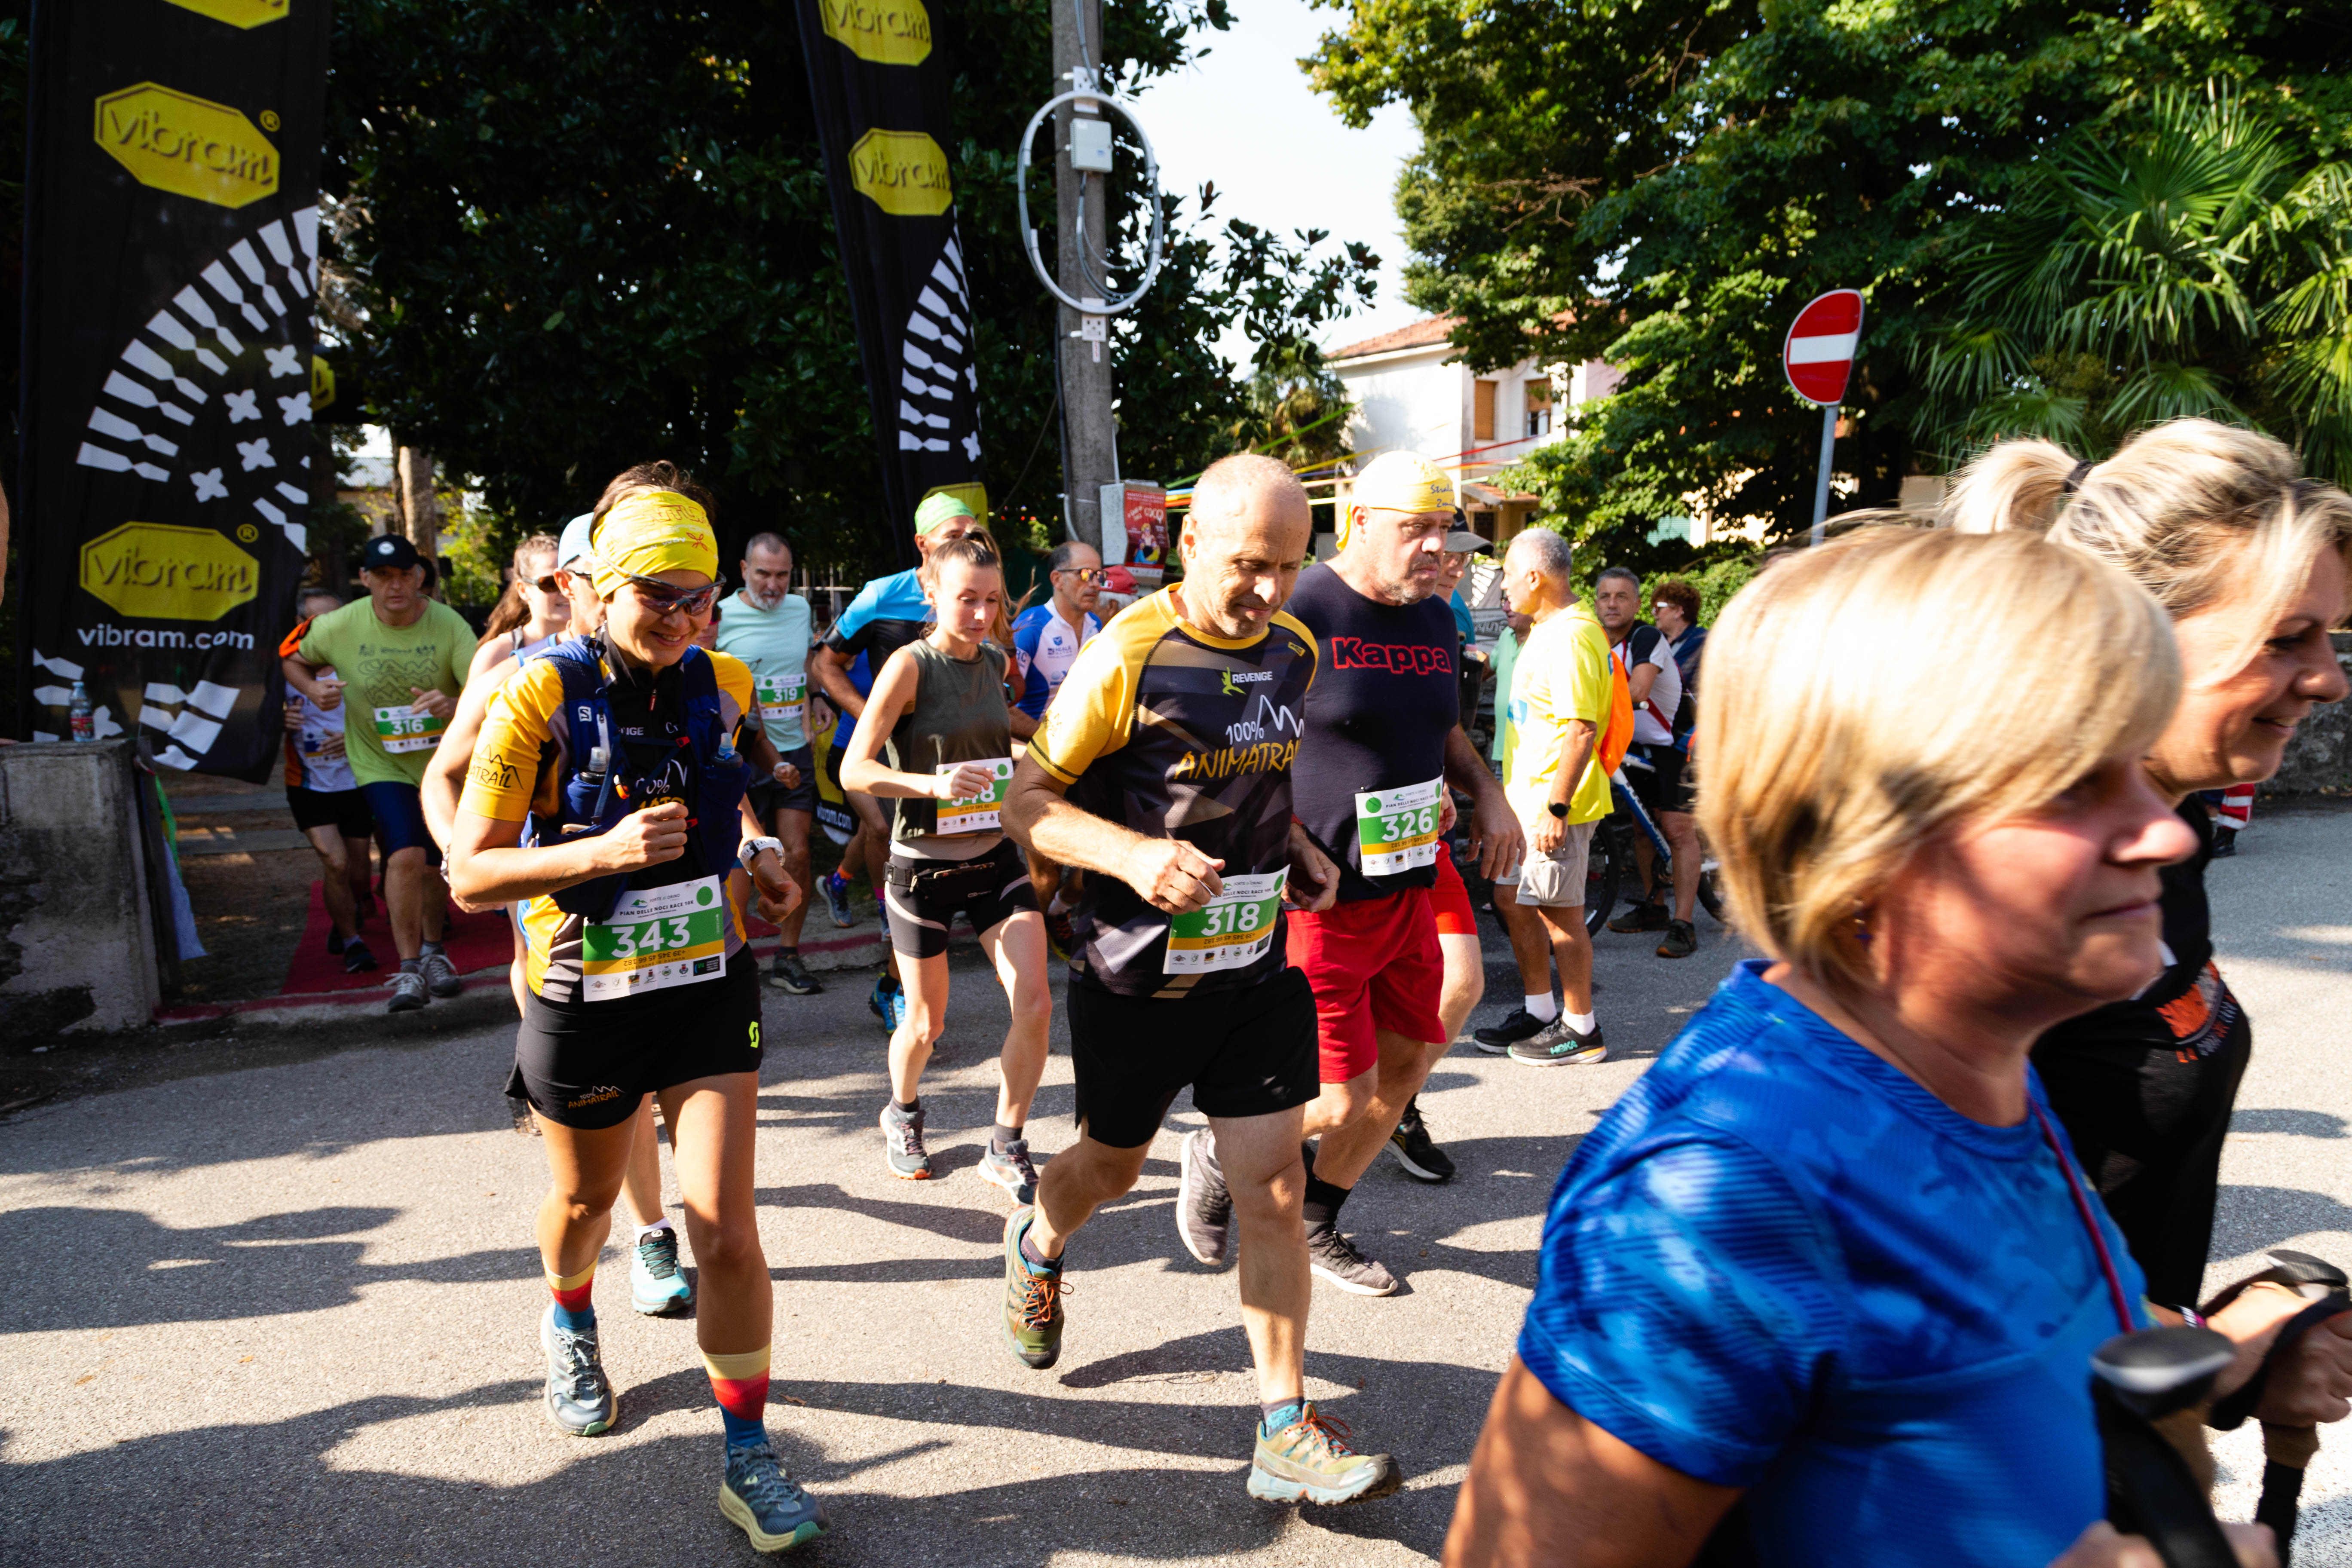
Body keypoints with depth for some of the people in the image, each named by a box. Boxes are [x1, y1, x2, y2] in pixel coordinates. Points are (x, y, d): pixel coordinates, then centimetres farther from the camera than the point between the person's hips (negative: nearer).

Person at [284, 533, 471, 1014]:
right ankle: (408, 970, -8)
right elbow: (294, 660, 6)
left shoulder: (448, 625, -17)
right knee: (406, 857, -20)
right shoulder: (340, 626, -14)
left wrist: (455, 704, -45)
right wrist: (313, 689, -15)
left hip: (444, 763, 1)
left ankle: (432, 951, 39)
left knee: (435, 868, 14)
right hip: (381, 763, -1)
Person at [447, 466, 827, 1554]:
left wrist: (753, 854, 2)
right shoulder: (543, 696, -16)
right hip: (585, 999, -1)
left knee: (726, 1227, -6)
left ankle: (750, 1459, 10)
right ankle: (570, 1327, 58)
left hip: (708, 983, 2)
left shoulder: (721, 687, -3)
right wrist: (606, 852, -30)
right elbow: (471, 875, -17)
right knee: (586, 1198, 24)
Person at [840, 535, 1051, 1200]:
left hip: (995, 856, 4)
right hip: (924, 865, -4)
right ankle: (902, 1115, 41)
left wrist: (1024, 763, 8)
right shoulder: (910, 665, -13)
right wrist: (933, 783, -31)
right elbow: (853, 770, -17)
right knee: (926, 1023, 8)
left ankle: (1006, 1147, 11)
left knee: (1035, 1004, -7)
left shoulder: (996, 660, 4)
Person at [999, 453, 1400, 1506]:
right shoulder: (1127, 656, -17)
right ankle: (1036, 1247, 52)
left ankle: (1287, 1436, 10)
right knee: (1113, 1167, 17)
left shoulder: (1295, 652, 2)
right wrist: (1132, 853, -30)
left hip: (1256, 967, 4)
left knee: (1272, 1188, 0)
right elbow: (1026, 802, -14)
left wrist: (1294, 846, 1)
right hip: (1137, 975, -4)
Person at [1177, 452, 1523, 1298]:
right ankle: (1217, 1155, 25)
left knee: (1406, 1065, 14)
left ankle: (1314, 1227, 34)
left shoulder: (1434, 618, 9)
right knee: (1342, 1096, -4)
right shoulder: (1298, 615, -16)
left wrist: (1487, 791, 9)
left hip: (1406, 889, 8)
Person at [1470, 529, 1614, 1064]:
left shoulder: (1572, 637, -20)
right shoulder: (1547, 629, 14)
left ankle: (1581, 1030, 13)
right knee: (1512, 899, 16)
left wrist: (1556, 807, -26)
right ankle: (1540, 1012, 28)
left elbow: (1582, 730, -25)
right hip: (1528, 795, 10)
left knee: (1560, 914, 0)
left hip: (1555, 803, -10)